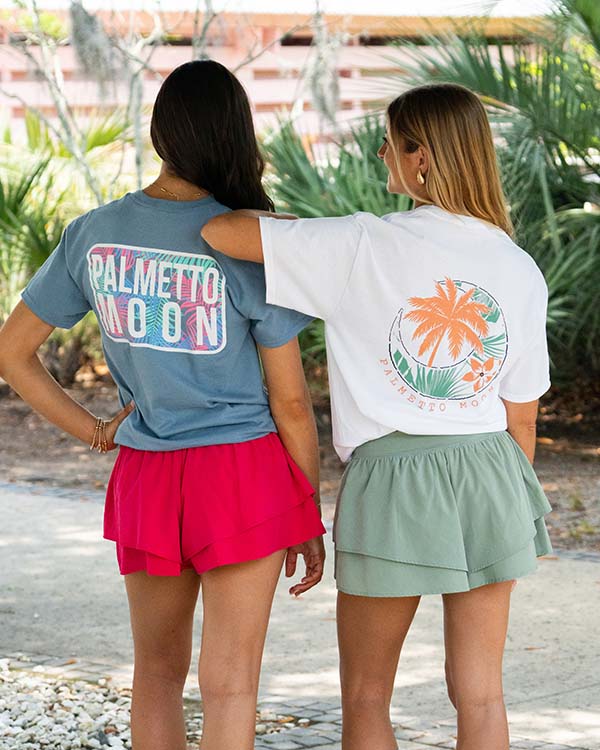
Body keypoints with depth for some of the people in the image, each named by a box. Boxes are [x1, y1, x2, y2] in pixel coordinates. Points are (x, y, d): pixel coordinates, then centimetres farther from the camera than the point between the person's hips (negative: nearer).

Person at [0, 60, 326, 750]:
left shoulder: (92, 235, 0)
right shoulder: (250, 245, -11)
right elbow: (290, 400, -6)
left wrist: (95, 433, 9)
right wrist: (311, 521, 4)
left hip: (143, 479, 4)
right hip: (242, 471, -4)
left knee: (157, 671, 19)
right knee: (229, 686, 1)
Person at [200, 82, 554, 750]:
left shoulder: (365, 246, -12)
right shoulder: (519, 270, 1)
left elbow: (218, 231, -15)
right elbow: (522, 417, 6)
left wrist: (297, 225, 6)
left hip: (393, 476, -4)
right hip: (490, 473, 4)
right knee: (480, 694, 10)